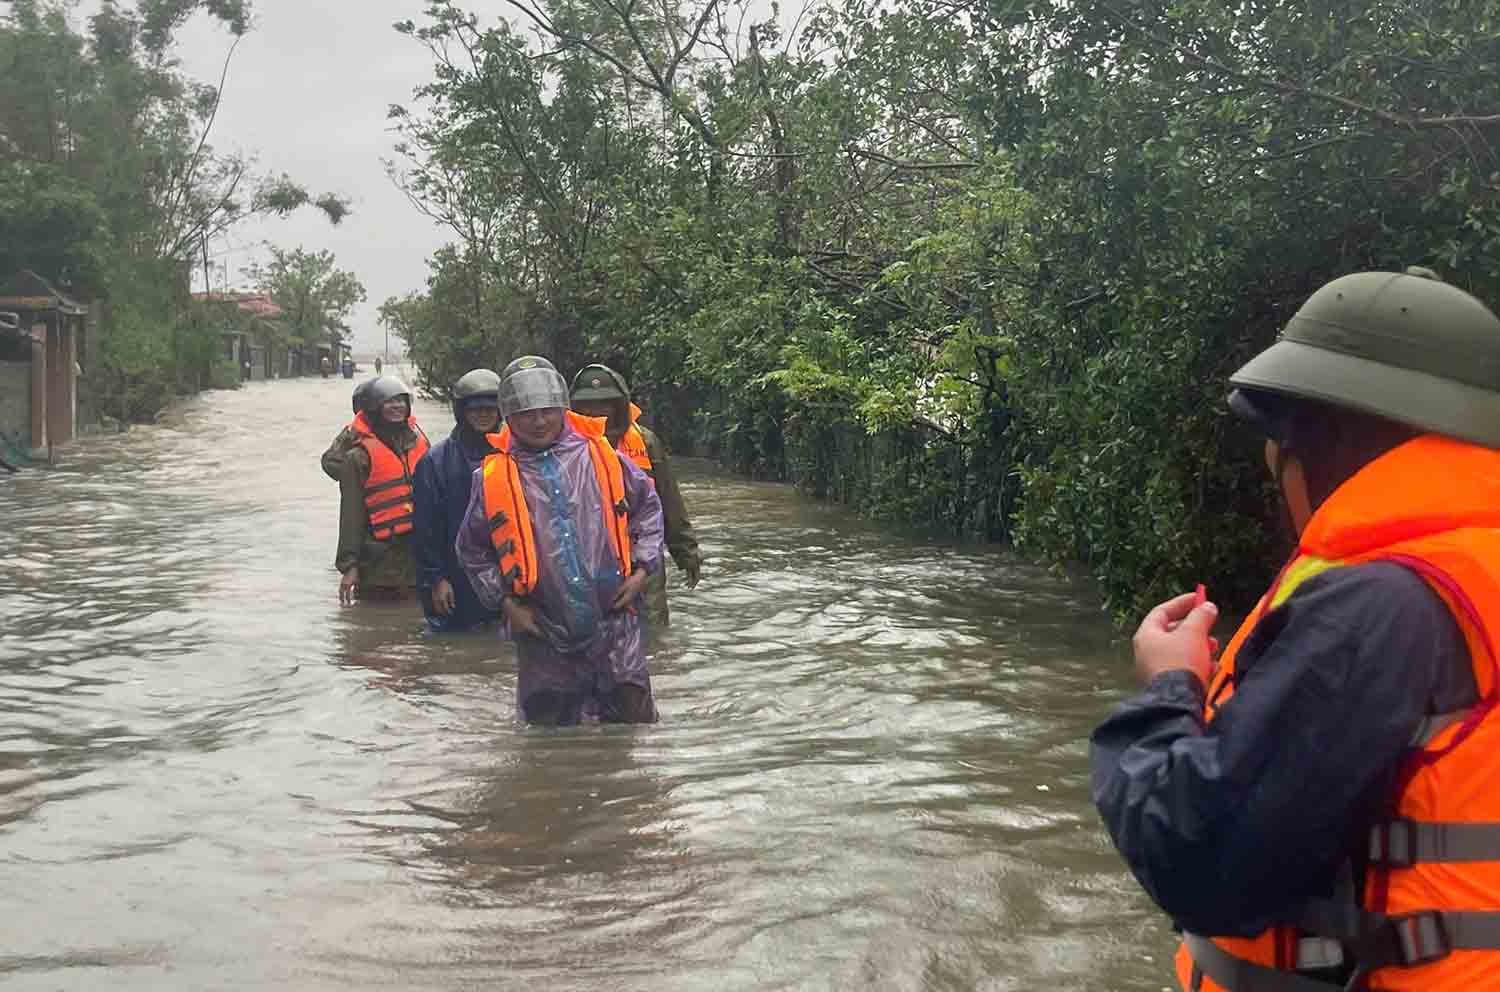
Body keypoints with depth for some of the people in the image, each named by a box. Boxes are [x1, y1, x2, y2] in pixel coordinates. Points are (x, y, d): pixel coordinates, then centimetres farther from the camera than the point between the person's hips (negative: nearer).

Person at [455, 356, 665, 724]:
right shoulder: (493, 476, 1)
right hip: (543, 630, 0)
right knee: (547, 719, 11)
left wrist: (642, 569, 6)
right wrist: (505, 602, 2)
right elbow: (472, 550, 10)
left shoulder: (602, 456, 2)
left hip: (614, 616, 0)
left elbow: (648, 506, 15)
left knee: (635, 714, 3)